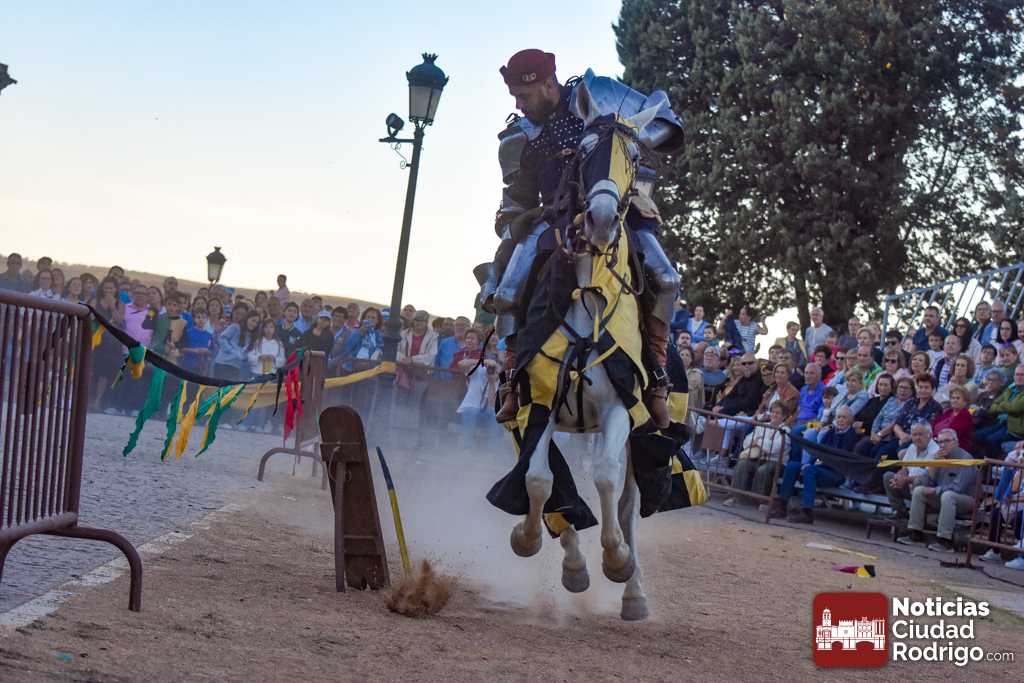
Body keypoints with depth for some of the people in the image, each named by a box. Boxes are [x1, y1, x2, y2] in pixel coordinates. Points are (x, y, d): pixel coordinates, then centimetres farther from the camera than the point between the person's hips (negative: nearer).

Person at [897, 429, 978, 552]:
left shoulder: (965, 458, -14)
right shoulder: (941, 457, 8)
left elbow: (958, 487, -24)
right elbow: (929, 481, 3)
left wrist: (934, 491, -18)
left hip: (966, 499, -7)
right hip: (942, 497, 7)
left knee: (947, 495, -37)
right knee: (919, 490, -7)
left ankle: (944, 541, -38)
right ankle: (915, 535, -8)